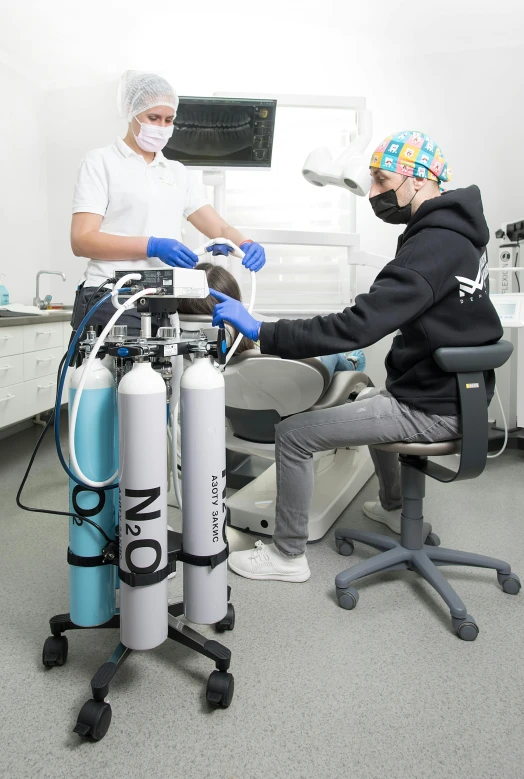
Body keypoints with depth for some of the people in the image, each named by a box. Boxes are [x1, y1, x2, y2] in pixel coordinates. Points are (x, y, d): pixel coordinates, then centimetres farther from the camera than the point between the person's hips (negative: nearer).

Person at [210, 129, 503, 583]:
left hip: (431, 409, -10)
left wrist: (260, 331, -30)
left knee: (294, 433, -7)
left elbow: (356, 327, -32)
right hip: (456, 391, 10)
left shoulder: (431, 249, -25)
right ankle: (395, 508, 48)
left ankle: (288, 556, 11)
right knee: (369, 400, 36)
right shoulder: (458, 232, 5)